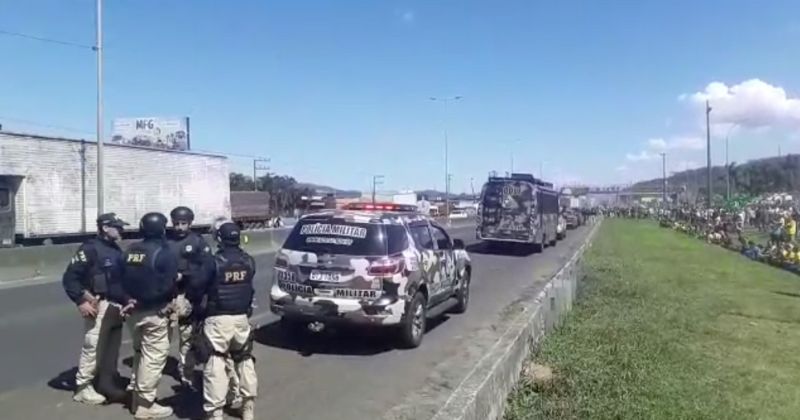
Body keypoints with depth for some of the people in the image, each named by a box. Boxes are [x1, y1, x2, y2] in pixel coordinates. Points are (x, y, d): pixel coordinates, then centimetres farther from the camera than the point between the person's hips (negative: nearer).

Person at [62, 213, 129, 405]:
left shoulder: (116, 250, 12)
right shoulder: (90, 248, -12)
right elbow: (69, 277, -15)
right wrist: (80, 301, -20)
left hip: (115, 304, 8)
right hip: (97, 305, -8)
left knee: (112, 345, 16)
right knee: (93, 345, -7)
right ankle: (82, 387, 5)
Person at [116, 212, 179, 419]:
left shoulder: (130, 251, 9)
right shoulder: (165, 253, -13)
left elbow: (120, 279, 4)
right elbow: (167, 286, -20)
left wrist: (127, 299, -6)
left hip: (133, 311, 8)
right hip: (154, 313, -7)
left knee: (139, 354, 22)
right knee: (154, 357, 1)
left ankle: (137, 398, 31)